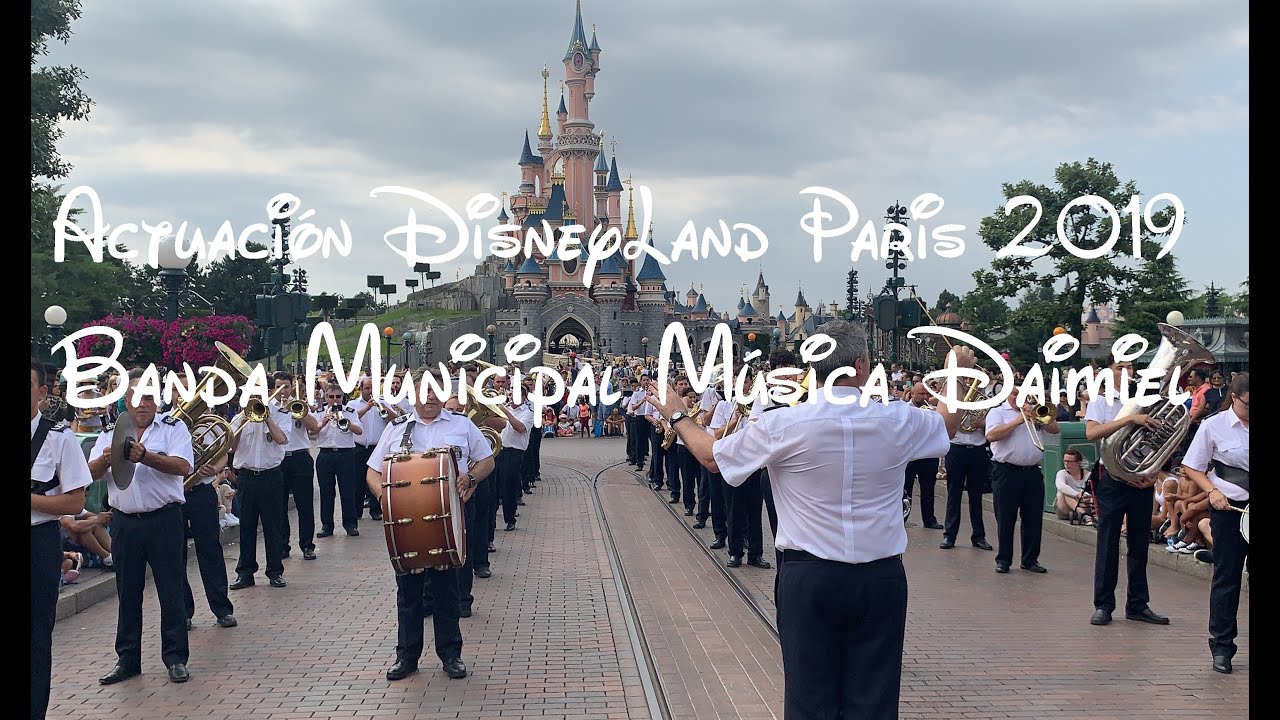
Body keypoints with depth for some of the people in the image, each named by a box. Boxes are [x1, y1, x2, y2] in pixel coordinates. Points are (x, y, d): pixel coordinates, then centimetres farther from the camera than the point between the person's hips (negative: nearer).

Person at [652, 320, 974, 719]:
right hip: (882, 579, 1)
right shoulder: (897, 420, -4)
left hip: (808, 577, -1)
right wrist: (959, 373, 40)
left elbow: (712, 456, 6)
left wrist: (676, 416, 25)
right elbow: (948, 422, 20)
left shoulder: (781, 425, -10)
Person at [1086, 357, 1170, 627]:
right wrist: (1129, 419, -27)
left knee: (1139, 543, 8)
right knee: (1108, 542, -2)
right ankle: (1103, 605, 3)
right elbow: (1091, 433, -18)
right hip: (1113, 479, -4)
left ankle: (1138, 604, 15)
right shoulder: (1101, 402, 1)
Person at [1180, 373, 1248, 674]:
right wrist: (1213, 491, -14)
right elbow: (1192, 468, 1)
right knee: (1226, 577, 4)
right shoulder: (1214, 426, -3)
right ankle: (1221, 647, 12)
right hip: (1230, 508, -2)